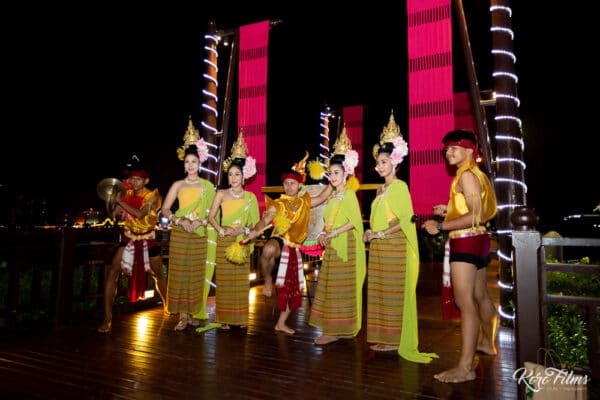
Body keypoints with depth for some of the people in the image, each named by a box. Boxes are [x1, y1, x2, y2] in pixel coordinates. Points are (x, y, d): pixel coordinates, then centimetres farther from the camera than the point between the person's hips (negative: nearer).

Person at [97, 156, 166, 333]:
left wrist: (120, 202, -25)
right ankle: (107, 319, -6)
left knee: (159, 275, 11)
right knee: (111, 273, -13)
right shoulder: (126, 194, -1)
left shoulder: (152, 196, -12)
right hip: (128, 239, 2)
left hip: (147, 240, -2)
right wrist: (116, 200, -17)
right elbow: (114, 215, -7)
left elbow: (140, 214, -28)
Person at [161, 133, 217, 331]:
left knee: (197, 274, 3)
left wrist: (201, 222, -13)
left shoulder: (207, 186, 5)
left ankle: (194, 313, 15)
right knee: (180, 273, -1)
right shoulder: (178, 185, 5)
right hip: (179, 234, 0)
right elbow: (165, 209, 2)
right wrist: (180, 221, -13)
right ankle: (183, 316, 6)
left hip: (200, 235, 0)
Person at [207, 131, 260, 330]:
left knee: (240, 280, 3)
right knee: (224, 279, 2)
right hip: (224, 241, -1)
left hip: (242, 242, 1)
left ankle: (240, 317, 13)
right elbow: (211, 216, -1)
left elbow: (255, 222, 6)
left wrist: (245, 230, -11)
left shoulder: (250, 197, 6)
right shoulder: (221, 194, 3)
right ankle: (224, 319, 10)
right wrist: (222, 230, -13)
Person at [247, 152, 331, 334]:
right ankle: (267, 280, -13)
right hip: (279, 241, -4)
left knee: (292, 286, 10)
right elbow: (265, 220, -11)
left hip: (294, 247, 5)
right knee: (268, 250, -43)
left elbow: (322, 197, 8)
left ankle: (281, 323, 26)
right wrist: (255, 230, -29)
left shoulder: (305, 202, 11)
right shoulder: (278, 204, -1)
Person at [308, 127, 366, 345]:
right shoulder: (332, 196, 16)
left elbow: (354, 221, -16)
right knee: (330, 287, 9)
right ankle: (337, 329, 17)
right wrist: (323, 234, 1)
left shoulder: (349, 193, -7)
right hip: (331, 246, 8)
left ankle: (336, 331, 2)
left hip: (344, 245, -8)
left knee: (340, 288, -4)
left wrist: (333, 233, -19)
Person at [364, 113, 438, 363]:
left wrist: (380, 234, -16)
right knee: (380, 292, 10)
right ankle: (385, 337, 19)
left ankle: (396, 340, 8)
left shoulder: (399, 186, -8)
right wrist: (370, 233, 4)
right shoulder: (381, 189, 16)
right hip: (378, 247, 8)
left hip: (393, 246, -8)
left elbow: (405, 220, -15)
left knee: (394, 292, -2)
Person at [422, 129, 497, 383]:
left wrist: (441, 226, -22)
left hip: (466, 242, -11)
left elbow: (477, 216, -23)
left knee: (465, 302, -11)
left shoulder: (466, 175, -14)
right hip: (478, 240, 11)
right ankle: (487, 343, 42)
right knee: (480, 296, 24)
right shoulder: (476, 174, 15)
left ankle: (465, 367, -8)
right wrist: (450, 209, 15)